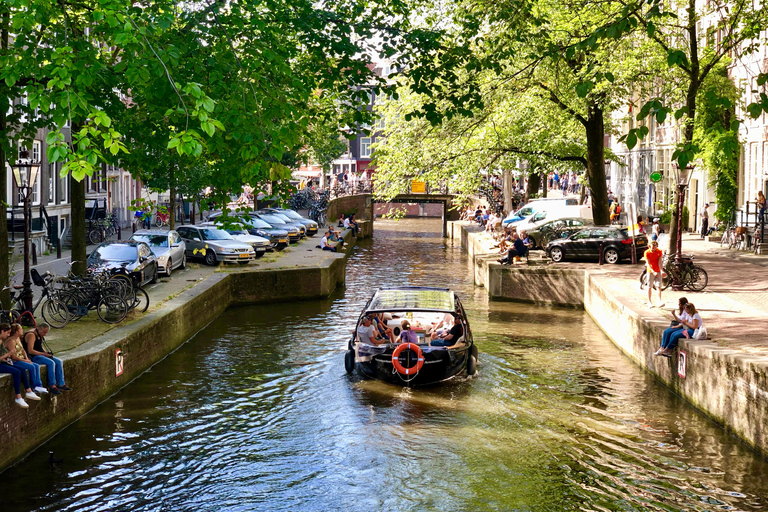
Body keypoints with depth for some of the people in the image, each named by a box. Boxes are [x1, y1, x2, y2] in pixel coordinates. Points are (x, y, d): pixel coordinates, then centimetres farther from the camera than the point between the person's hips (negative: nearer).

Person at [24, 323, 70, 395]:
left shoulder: (39, 335, 14)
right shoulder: (31, 335, -17)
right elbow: (30, 351, -25)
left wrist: (45, 352, 6)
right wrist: (43, 353, -19)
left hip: (40, 355, 10)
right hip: (32, 357, -10)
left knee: (59, 362, -4)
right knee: (51, 363, -29)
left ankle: (61, 384, -7)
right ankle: (52, 386, -25)